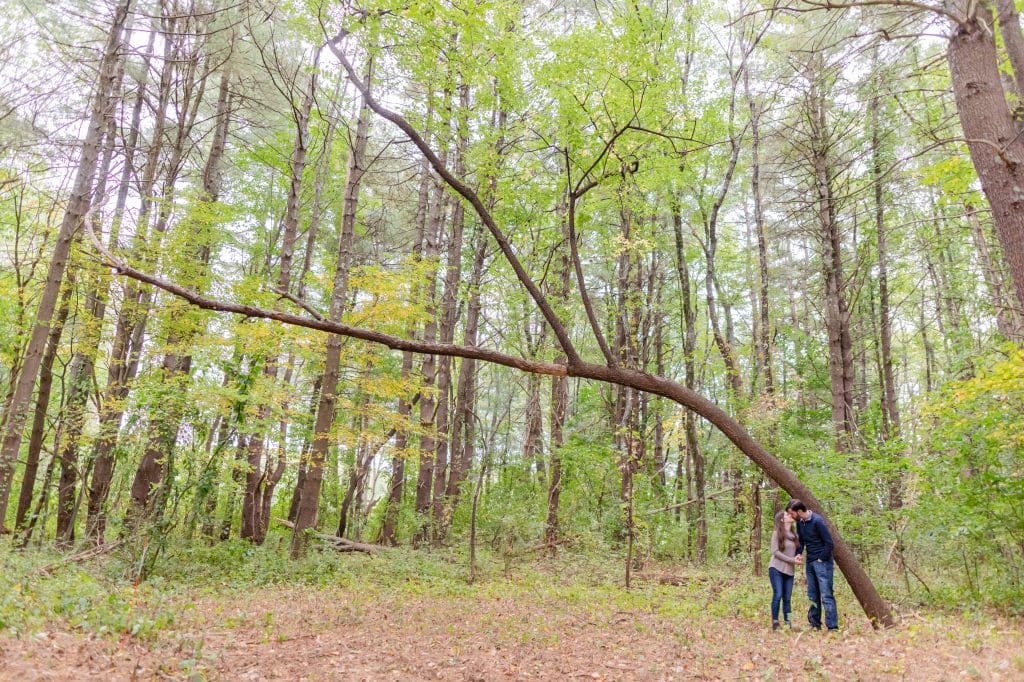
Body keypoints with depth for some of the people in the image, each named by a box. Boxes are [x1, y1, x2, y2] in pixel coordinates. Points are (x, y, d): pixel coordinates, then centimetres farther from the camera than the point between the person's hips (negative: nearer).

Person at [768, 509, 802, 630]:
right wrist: (792, 560, -14)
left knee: (787, 598, 5)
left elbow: (798, 550, 18)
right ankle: (775, 622, -3)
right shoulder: (777, 533, -5)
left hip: (790, 571, 5)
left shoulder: (794, 535, 12)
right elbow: (775, 551, -10)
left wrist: (798, 556, -6)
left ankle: (788, 623, 11)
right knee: (778, 595, -10)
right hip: (776, 569, -5)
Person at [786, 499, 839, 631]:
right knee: (812, 596, 12)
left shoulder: (817, 521, -19)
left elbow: (829, 542, -16)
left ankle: (832, 627, -5)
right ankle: (815, 624, 21)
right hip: (810, 562, 8)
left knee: (826, 595, -8)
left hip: (822, 562, -8)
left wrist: (822, 559, -12)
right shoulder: (799, 522, 5)